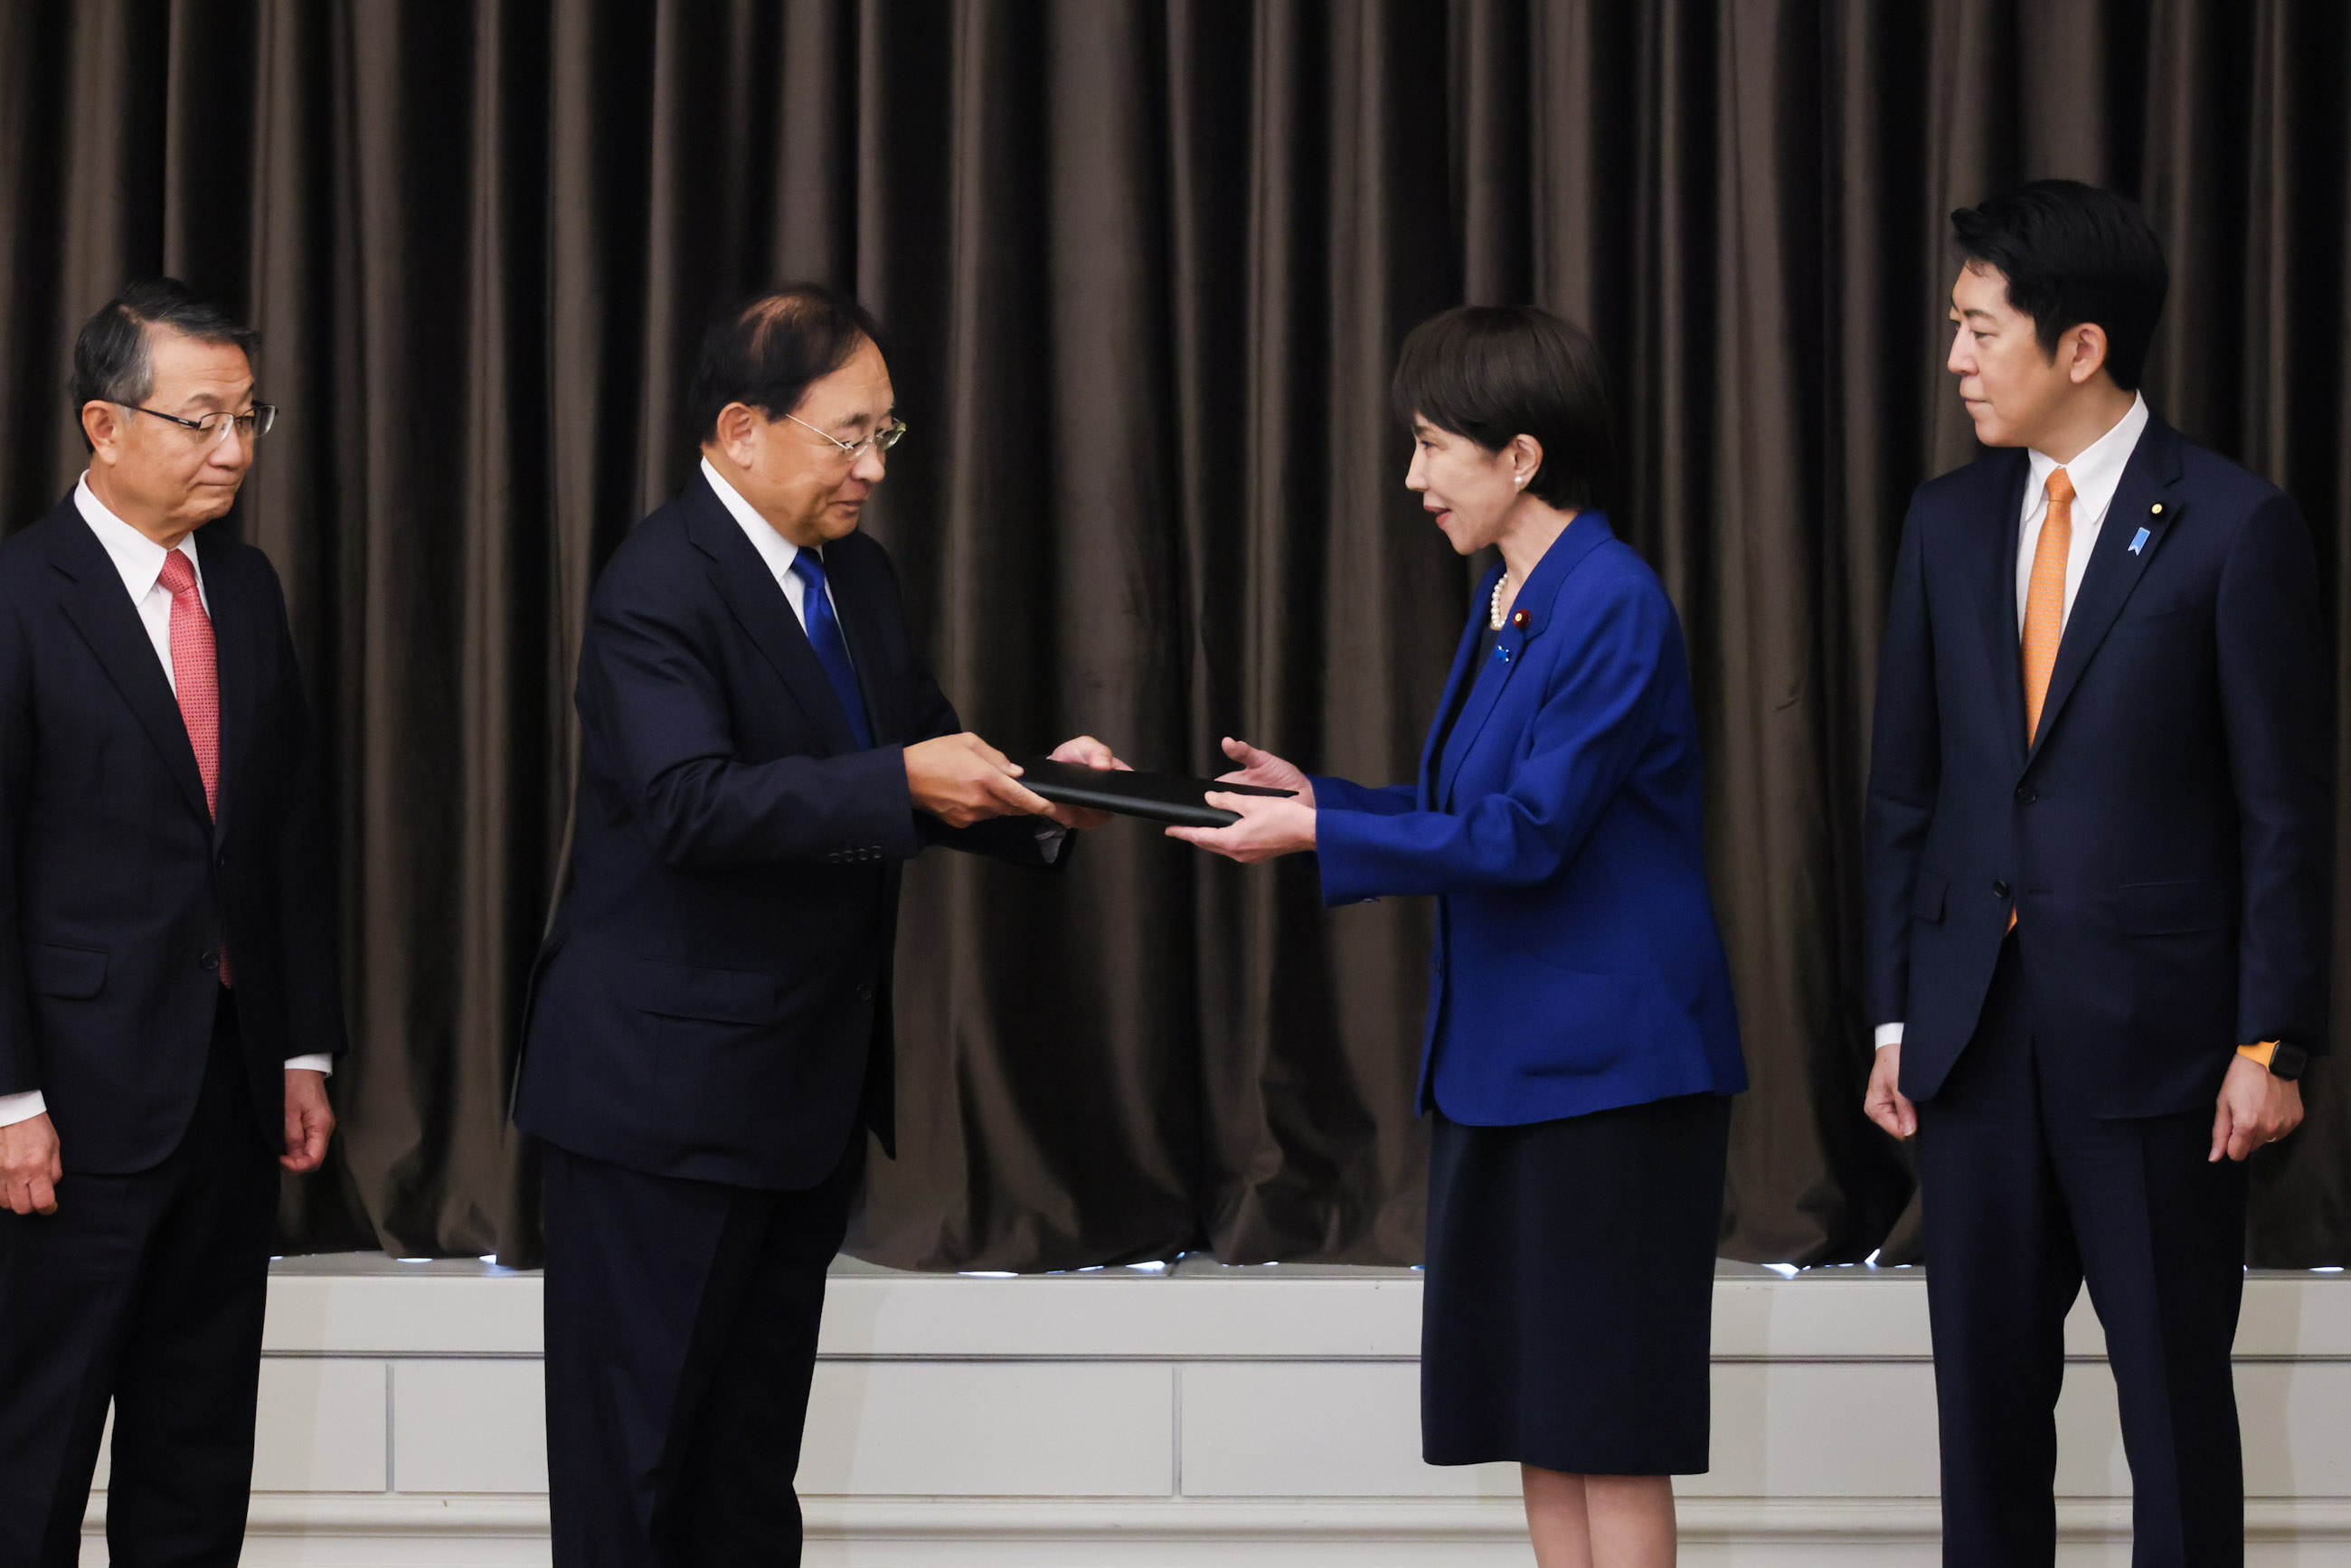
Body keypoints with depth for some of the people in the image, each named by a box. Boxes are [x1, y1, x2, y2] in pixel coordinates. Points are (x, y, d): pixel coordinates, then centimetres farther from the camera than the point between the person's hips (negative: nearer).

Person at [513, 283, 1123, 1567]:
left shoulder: (856, 576, 12)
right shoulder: (661, 586, -17)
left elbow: (927, 769, 15)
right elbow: (692, 802, -29)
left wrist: (1029, 792, -5)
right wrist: (899, 783, -33)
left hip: (804, 1092, 9)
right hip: (667, 1088, -9)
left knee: (753, 1460, 15)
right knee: (634, 1456, -1)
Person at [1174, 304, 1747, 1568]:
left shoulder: (1612, 607, -17)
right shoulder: (1505, 601, 12)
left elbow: (1529, 835, -21)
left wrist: (1317, 836, -17)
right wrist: (1313, 795, 8)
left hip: (1606, 1061, -9)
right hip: (1501, 1060, 9)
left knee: (1608, 1427, -4)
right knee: (1534, 1416, 11)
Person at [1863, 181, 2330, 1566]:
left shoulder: (2234, 527, -7)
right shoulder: (1950, 522, 9)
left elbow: (2287, 805, -7)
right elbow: (1907, 789, 12)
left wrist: (2271, 1045, -10)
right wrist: (1896, 1017, 8)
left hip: (2154, 1033, -5)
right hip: (1977, 1027, 5)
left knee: (2175, 1397, 2)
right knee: (1985, 1387, 9)